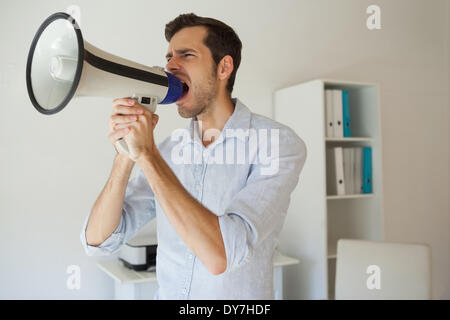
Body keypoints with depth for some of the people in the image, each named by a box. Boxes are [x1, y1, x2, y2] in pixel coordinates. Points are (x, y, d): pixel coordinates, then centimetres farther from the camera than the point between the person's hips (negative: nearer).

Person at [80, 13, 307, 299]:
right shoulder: (169, 150, -3)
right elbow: (98, 241, -6)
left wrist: (147, 154, -25)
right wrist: (125, 157, -21)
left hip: (241, 297, -3)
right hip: (166, 293, 4)